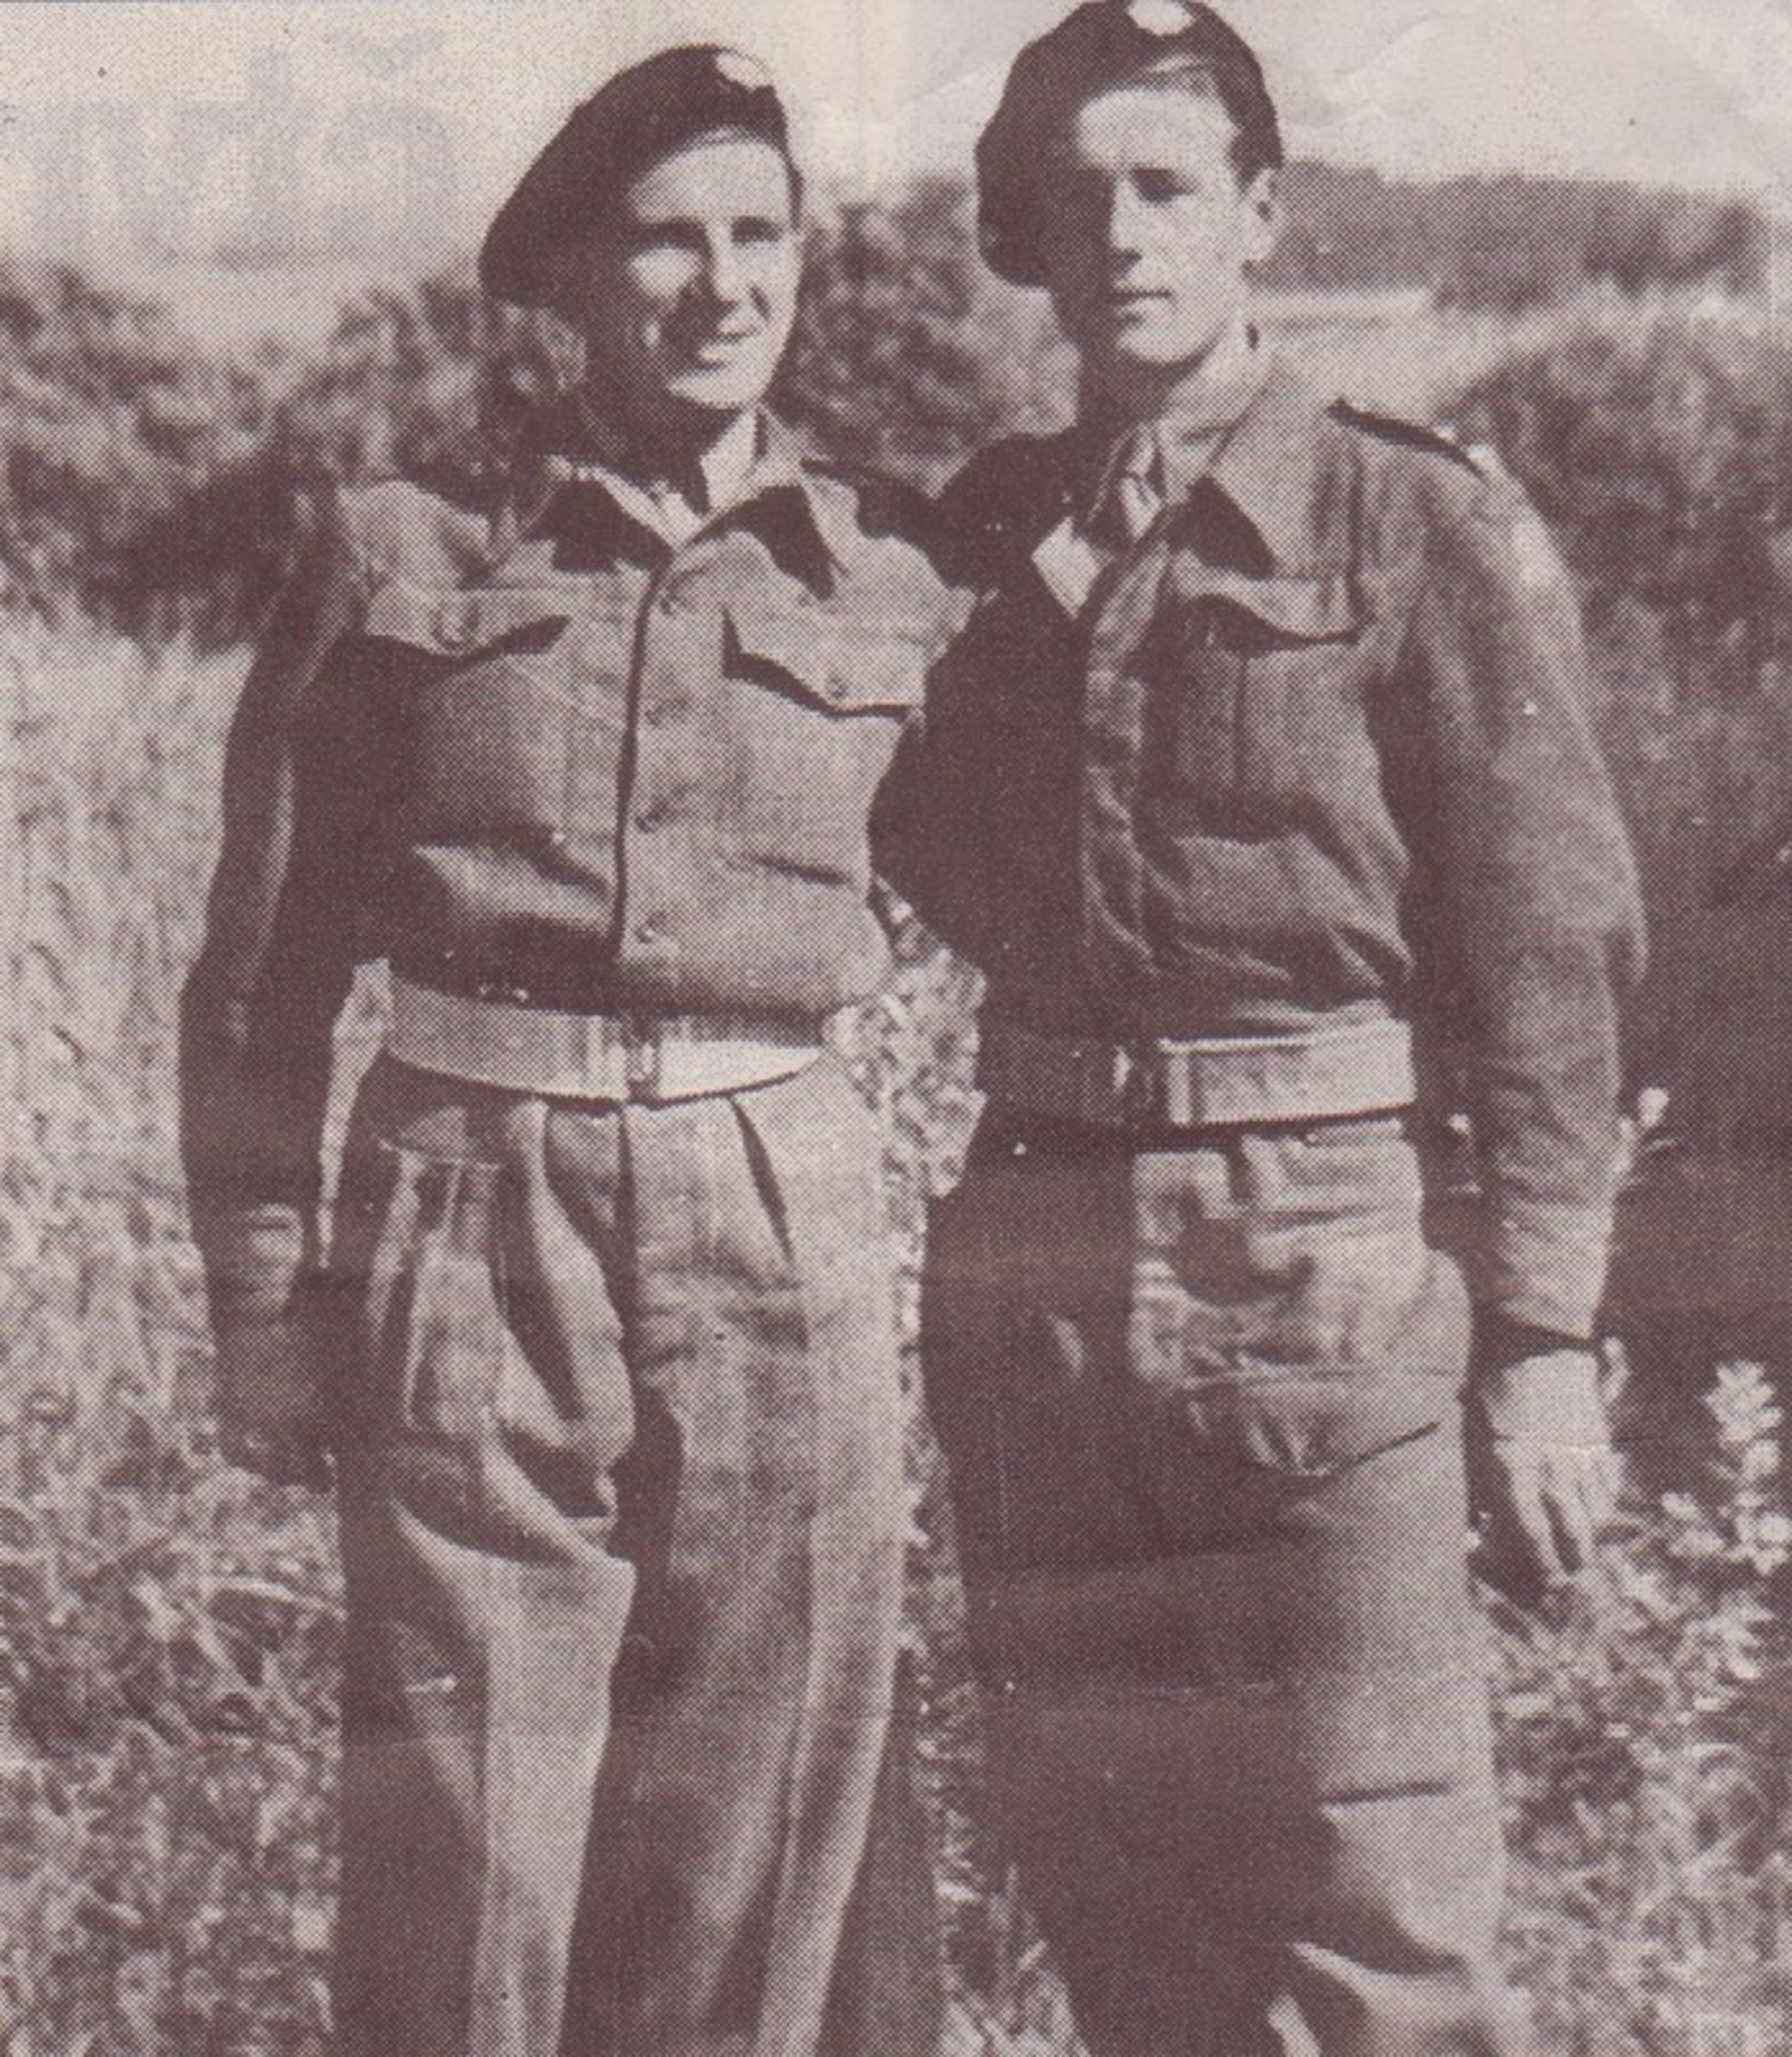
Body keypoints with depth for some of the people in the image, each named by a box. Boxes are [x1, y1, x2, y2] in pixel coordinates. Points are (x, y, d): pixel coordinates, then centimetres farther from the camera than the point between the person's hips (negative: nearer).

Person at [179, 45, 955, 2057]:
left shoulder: (888, 583, 7)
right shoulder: (403, 558, 4)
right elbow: (264, 965, 8)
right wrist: (263, 1302, 4)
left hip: (783, 1229, 1)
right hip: (472, 1215, -1)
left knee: (769, 1827, 6)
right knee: (461, 1841, 2)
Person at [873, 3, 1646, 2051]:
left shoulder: (1421, 526, -3)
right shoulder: (979, 539, 11)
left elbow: (1549, 956, -4)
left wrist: (1539, 1344, -7)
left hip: (1317, 1261, -5)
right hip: (1026, 1259, 5)